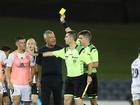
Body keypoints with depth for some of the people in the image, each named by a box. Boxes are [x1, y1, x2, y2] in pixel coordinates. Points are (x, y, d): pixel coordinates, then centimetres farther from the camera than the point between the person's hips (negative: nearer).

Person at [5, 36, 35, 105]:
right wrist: (9, 82, -7)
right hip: (15, 84, -3)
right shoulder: (12, 55, -1)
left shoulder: (29, 55, 6)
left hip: (27, 84, 3)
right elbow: (8, 70, 2)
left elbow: (32, 68, 14)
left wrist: (31, 78, -2)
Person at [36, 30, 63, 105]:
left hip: (58, 80, 1)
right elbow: (37, 66, 6)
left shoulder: (60, 49, 5)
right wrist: (36, 80, 3)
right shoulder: (41, 51, 1)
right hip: (45, 80, -1)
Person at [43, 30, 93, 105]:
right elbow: (51, 53, 12)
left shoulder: (80, 50, -13)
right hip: (69, 78, 6)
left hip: (79, 78, -6)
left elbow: (89, 63, -12)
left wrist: (89, 76, -15)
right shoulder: (65, 51, 6)